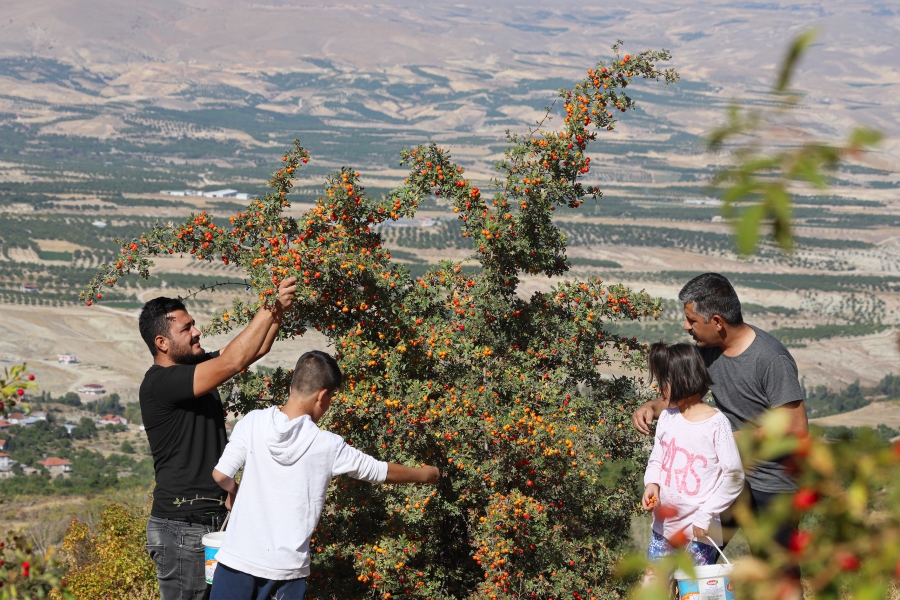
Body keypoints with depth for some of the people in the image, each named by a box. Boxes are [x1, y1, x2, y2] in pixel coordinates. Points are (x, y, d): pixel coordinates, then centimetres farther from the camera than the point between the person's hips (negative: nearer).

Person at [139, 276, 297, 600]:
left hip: (215, 519, 8)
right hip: (182, 528, -8)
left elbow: (252, 351, 5)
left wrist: (279, 309, -11)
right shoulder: (158, 384, -18)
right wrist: (270, 308, -21)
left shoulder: (196, 365, 9)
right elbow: (232, 363, -25)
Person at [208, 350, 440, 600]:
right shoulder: (328, 446, -4)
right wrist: (423, 475, 27)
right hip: (287, 567, 0)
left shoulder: (253, 422, -5)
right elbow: (381, 472, 9)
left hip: (238, 558, 0)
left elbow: (221, 474, -5)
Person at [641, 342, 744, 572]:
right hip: (663, 525, 6)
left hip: (699, 530, -6)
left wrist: (706, 515, -16)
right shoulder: (667, 417, 4)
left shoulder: (716, 424, -13)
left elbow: (734, 476, -13)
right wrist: (652, 483, -8)